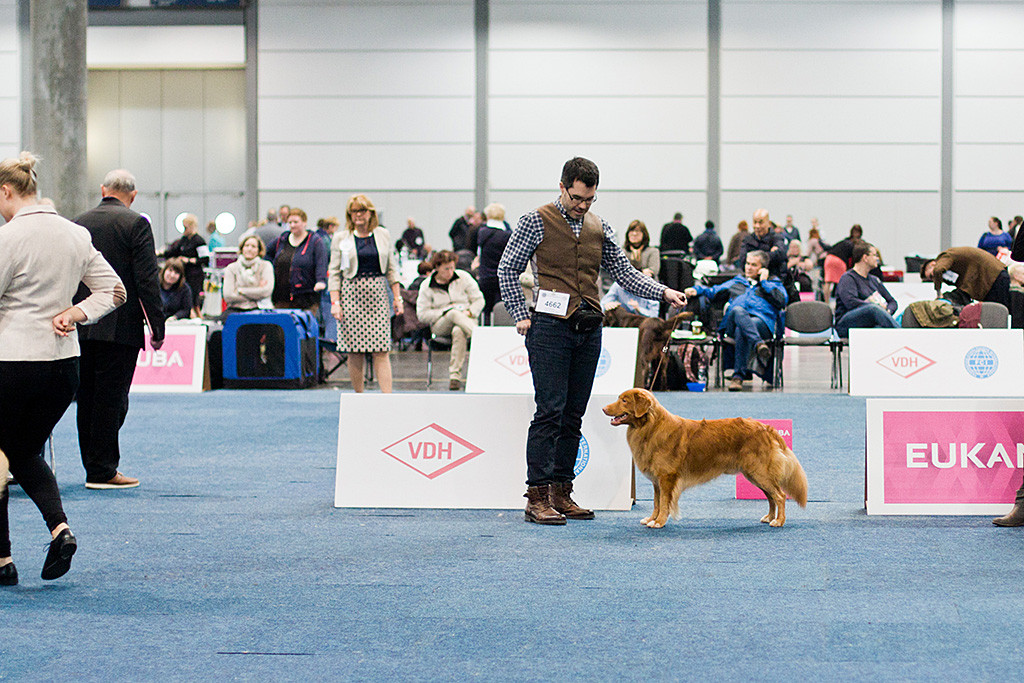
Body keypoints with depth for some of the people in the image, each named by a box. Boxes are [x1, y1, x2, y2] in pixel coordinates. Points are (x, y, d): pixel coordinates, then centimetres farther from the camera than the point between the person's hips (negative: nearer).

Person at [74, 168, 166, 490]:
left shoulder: (77, 223, 8)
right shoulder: (136, 224, -8)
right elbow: (147, 280, -12)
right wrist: (157, 327, -8)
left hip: (81, 327, 5)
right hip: (119, 327, -5)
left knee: (87, 399, 12)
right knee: (111, 399, -1)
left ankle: (93, 467, 18)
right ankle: (103, 471, 1)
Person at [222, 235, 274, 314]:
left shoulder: (265, 266, 7)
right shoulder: (231, 268, 9)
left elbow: (266, 291, -8)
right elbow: (228, 297, -4)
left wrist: (240, 290, -4)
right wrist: (256, 293, -4)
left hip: (257, 309, -1)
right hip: (235, 309, 1)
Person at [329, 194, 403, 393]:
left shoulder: (383, 235, 10)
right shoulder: (341, 239, 4)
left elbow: (391, 269, 14)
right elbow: (334, 272, 4)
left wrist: (397, 297, 7)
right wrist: (335, 302, -5)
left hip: (377, 294, 1)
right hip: (352, 294, -1)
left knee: (381, 350, -7)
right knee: (354, 352, 0)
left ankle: (387, 397, -11)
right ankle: (359, 396, 10)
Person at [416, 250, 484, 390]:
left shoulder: (464, 277, 9)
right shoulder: (427, 286, 6)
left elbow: (479, 300, 10)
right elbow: (422, 314, 0)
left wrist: (469, 312, -10)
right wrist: (444, 313, -11)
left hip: (466, 320, 1)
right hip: (440, 325, -1)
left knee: (458, 332, -39)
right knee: (454, 313, -38)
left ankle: (455, 375, -45)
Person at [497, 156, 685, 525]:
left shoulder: (600, 229, 13)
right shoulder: (536, 221, -1)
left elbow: (624, 273, 13)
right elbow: (507, 269, 1)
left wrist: (663, 292, 0)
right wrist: (521, 316, -5)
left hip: (589, 329, 5)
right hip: (551, 328, -5)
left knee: (573, 415, 7)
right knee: (550, 411, -10)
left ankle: (561, 493, 14)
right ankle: (537, 497, -8)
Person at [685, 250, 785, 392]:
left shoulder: (774, 283, 28)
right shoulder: (736, 282, 38)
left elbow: (782, 301, 7)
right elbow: (713, 292, 35)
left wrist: (764, 282, 12)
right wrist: (696, 290, 16)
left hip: (761, 321, -2)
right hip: (732, 324, 2)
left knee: (741, 331, -39)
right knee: (737, 310, -37)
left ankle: (738, 376, -47)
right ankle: (758, 344, -60)